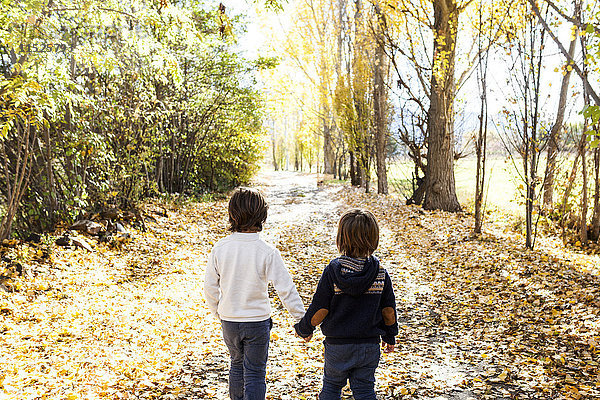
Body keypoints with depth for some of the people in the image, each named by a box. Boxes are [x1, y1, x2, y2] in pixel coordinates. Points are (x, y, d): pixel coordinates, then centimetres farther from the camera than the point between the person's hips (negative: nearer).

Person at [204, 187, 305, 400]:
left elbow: (210, 287, 0)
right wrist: (302, 319, -6)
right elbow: (285, 289, -16)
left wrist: (218, 312, 17)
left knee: (237, 365, 25)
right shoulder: (267, 252, -18)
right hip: (257, 321, -3)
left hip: (229, 321, 3)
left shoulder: (219, 248, -9)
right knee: (255, 373, 9)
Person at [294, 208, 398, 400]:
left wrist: (304, 329, 7)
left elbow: (319, 309, -11)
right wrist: (390, 336, 19)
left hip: (337, 345, -2)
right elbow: (388, 310, 2)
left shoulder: (332, 271, -16)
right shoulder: (381, 274, -8)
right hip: (370, 346, 2)